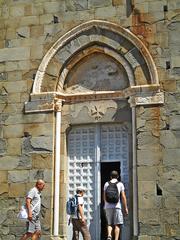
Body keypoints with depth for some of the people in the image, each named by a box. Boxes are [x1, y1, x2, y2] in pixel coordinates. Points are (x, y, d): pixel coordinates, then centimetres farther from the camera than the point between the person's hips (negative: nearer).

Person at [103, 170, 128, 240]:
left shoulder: (106, 184, 9)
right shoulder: (120, 184, 3)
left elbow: (104, 196, 12)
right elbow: (123, 197, -2)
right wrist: (125, 208, 3)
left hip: (107, 206, 3)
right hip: (117, 206, -3)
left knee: (109, 223, 12)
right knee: (117, 224, 1)